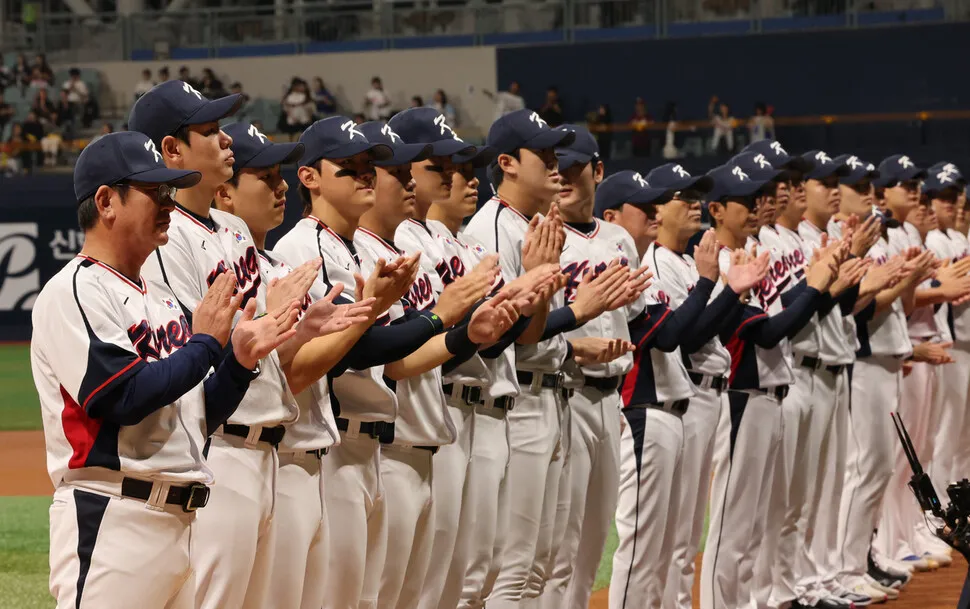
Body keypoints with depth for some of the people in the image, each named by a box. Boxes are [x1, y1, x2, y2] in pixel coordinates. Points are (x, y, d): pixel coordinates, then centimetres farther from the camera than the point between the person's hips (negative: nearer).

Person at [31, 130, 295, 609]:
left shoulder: (163, 300, 19)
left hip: (183, 517, 9)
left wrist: (240, 360, 3)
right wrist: (205, 343, -9)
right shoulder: (74, 292, -7)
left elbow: (199, 416, 20)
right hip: (113, 520, -9)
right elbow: (124, 398, -18)